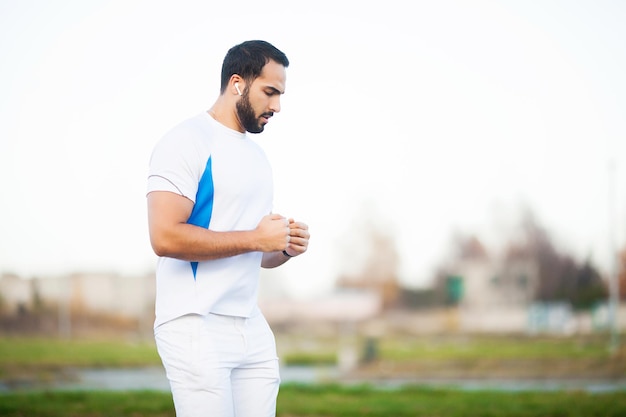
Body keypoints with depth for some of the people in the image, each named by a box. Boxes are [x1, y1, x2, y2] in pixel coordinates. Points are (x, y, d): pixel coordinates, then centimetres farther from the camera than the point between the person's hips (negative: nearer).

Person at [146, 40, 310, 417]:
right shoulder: (188, 142, -8)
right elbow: (165, 237, -20)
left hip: (252, 329, 8)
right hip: (197, 328, -8)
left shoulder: (257, 154, 19)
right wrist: (255, 238, -14)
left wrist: (285, 249, 4)